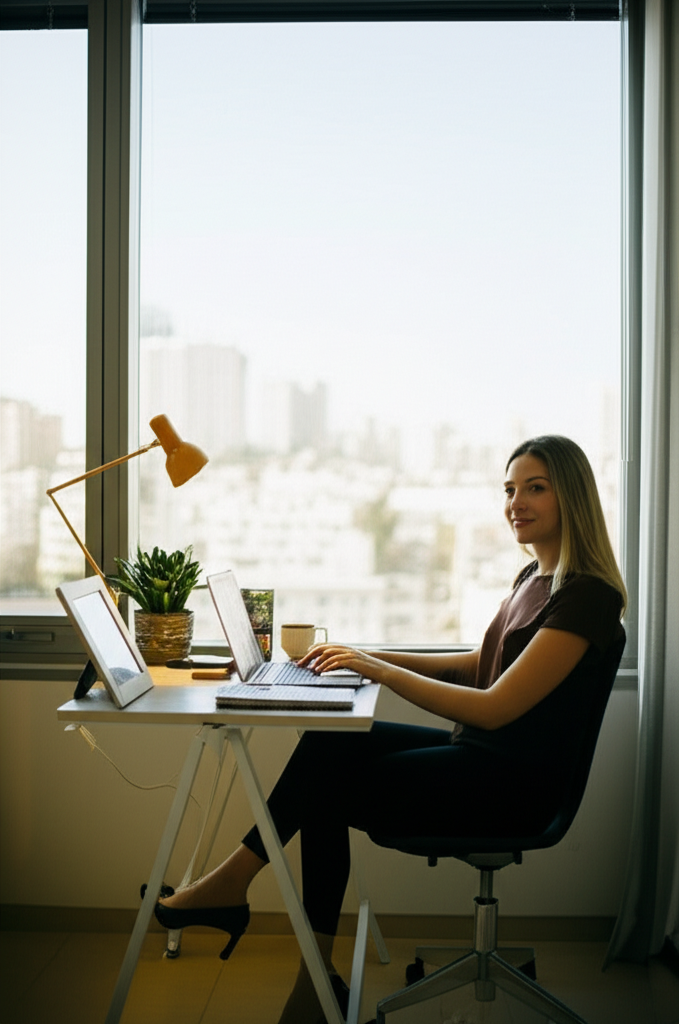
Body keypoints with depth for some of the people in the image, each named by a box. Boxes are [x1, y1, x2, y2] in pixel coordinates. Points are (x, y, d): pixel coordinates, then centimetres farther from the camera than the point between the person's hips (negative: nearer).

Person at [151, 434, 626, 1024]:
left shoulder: (585, 596, -17)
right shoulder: (533, 578, 13)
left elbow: (494, 706, -22)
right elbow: (483, 665, 21)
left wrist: (377, 669, -18)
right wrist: (369, 657, 10)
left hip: (514, 782, -9)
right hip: (481, 757, 9)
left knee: (330, 784, -11)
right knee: (329, 743, -7)